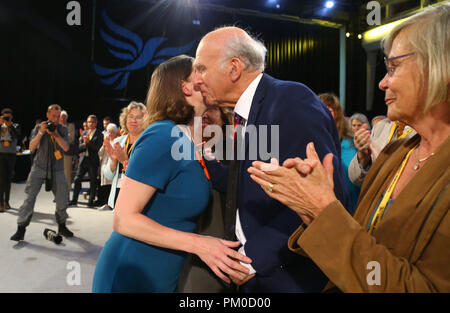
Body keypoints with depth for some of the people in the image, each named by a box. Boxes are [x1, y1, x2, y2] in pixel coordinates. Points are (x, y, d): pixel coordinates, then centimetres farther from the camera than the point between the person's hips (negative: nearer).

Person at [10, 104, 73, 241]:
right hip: (39, 168, 0)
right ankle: (21, 228, 3)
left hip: (57, 169, 1)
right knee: (30, 197, -7)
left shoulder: (63, 129, 3)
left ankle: (62, 226, 22)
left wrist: (55, 134, -20)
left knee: (62, 199, 2)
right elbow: (31, 147, -5)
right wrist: (40, 133, -16)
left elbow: (66, 148, -10)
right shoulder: (39, 127, 2)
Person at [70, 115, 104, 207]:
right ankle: (74, 200, 15)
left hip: (93, 161, -5)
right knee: (77, 179, 5)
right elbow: (80, 147, 7)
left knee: (93, 181, 3)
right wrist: (84, 144, -13)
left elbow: (97, 148, -12)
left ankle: (91, 201, 13)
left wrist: (88, 142, -19)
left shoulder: (99, 135, -2)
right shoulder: (84, 133, 14)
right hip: (83, 159, 5)